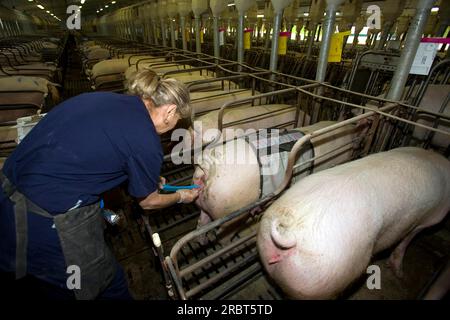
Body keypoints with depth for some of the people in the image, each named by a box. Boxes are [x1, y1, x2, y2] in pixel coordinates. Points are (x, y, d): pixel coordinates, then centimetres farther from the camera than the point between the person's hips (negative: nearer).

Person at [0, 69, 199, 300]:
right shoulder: (146, 142, -18)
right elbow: (148, 202, 0)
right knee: (109, 285, 20)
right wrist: (182, 197, 19)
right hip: (46, 225, -7)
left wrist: (148, 178, 23)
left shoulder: (102, 97, 4)